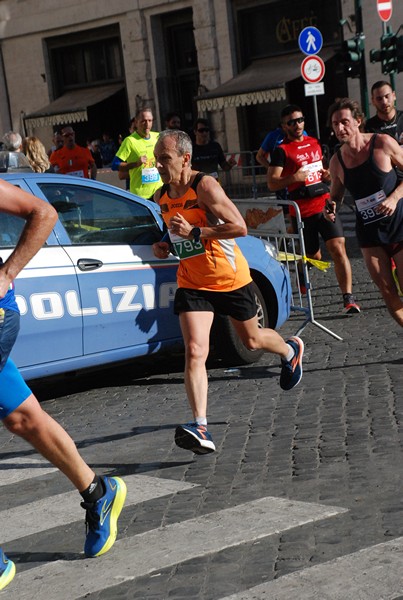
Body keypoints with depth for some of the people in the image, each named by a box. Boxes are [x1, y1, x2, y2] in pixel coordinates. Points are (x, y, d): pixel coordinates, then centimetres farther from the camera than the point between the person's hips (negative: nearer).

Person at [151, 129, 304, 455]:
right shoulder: (162, 197, 2)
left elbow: (240, 227, -25)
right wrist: (165, 244, 0)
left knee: (252, 339, 18)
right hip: (191, 283, 4)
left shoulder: (205, 187, -20)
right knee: (195, 351, -16)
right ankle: (201, 428, -23)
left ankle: (291, 350, 55)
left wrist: (195, 233, -31)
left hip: (230, 278, -4)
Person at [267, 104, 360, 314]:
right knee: (313, 256, 7)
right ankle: (302, 281, 40)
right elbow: (272, 183, -9)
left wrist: (327, 174, 9)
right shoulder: (282, 150, -4)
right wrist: (293, 178, -26)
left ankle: (348, 298, -14)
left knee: (338, 249, -12)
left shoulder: (314, 143, 15)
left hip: (325, 205, 4)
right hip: (302, 211, -4)